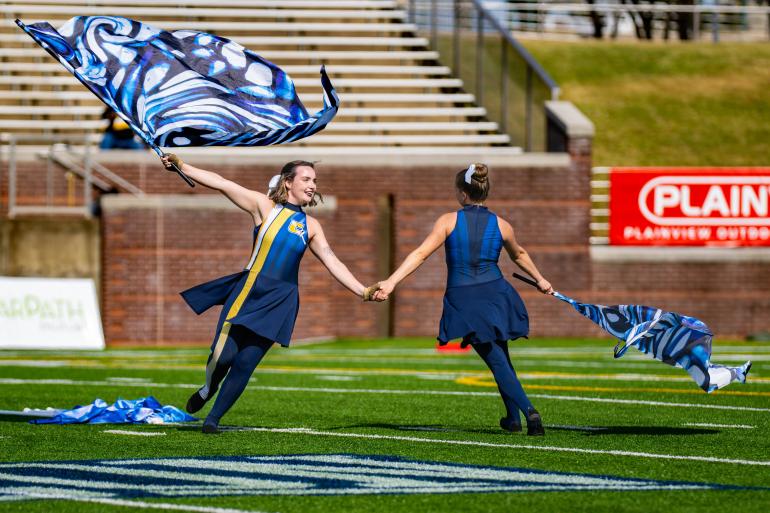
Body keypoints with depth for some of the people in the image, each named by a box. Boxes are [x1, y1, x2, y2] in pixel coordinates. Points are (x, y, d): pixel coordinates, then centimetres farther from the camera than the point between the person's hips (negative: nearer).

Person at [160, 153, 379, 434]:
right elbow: (220, 183, -5)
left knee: (245, 364, -3)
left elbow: (333, 263, 11)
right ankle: (208, 390, 23)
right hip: (249, 293, -3)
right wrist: (181, 166, -12)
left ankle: (213, 418, 12)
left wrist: (363, 291, 2)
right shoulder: (265, 206, 0)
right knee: (223, 356, -12)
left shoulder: (310, 226, 12)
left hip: (280, 303, 3)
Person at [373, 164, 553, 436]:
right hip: (496, 295, 2)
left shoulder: (449, 221, -5)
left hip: (463, 299, -2)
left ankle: (528, 411, -10)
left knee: (497, 361, 3)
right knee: (500, 356, 22)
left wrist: (390, 282, -13)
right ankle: (513, 416, 24)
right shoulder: (501, 225, 4)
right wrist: (540, 280, 40)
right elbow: (518, 255, 23)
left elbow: (420, 254, -12)